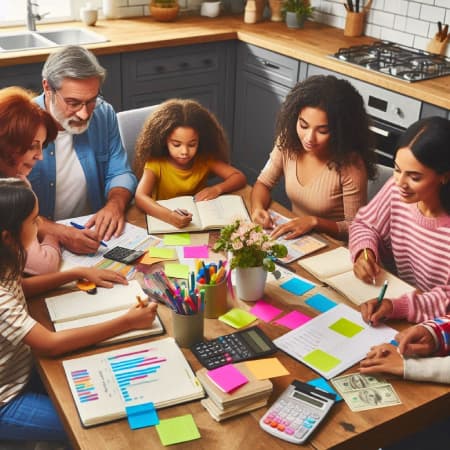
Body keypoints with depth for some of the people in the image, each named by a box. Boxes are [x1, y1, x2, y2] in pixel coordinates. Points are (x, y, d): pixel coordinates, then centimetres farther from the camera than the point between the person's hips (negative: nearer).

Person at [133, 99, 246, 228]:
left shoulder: (205, 159, -4)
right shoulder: (156, 163, -15)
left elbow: (239, 177, -3)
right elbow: (140, 197, -30)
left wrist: (217, 189, -22)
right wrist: (169, 216, -46)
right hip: (163, 221, -3)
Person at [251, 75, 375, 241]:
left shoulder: (350, 165, -21)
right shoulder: (288, 142, -9)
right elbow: (263, 183, 4)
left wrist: (314, 221, -25)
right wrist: (258, 207, -16)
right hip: (295, 238, 6)